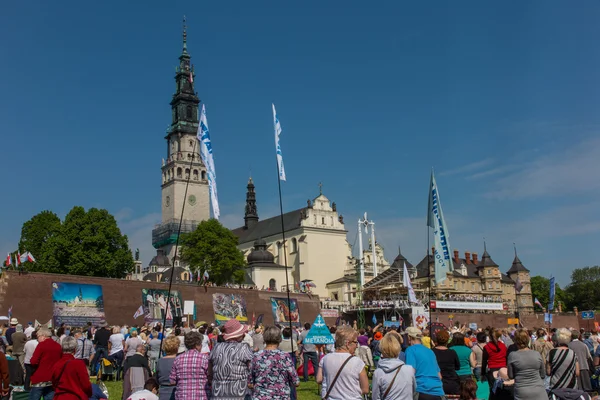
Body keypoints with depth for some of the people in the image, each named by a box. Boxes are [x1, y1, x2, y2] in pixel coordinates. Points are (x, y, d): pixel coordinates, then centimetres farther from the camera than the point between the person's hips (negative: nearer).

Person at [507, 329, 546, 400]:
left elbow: (511, 376, 3)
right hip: (539, 392, 2)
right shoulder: (537, 354, 1)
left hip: (522, 394, -2)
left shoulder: (512, 355, -6)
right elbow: (543, 375, 11)